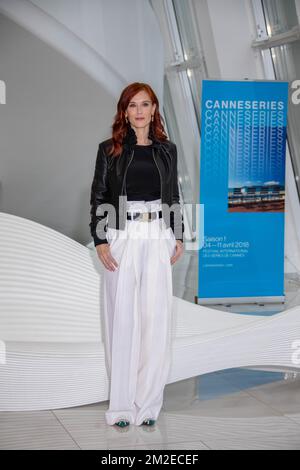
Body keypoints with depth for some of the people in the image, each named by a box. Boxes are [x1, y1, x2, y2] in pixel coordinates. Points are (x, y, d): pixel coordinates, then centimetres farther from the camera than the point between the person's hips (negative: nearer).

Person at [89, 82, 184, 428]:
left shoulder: (167, 149, 10)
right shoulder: (109, 149, 3)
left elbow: (173, 195, 15)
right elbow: (98, 197, 2)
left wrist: (178, 237, 9)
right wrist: (100, 241, -7)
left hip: (158, 238, 2)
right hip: (122, 237, -2)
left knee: (156, 315, -1)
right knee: (122, 316, 0)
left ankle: (148, 399, 10)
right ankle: (122, 402, 9)